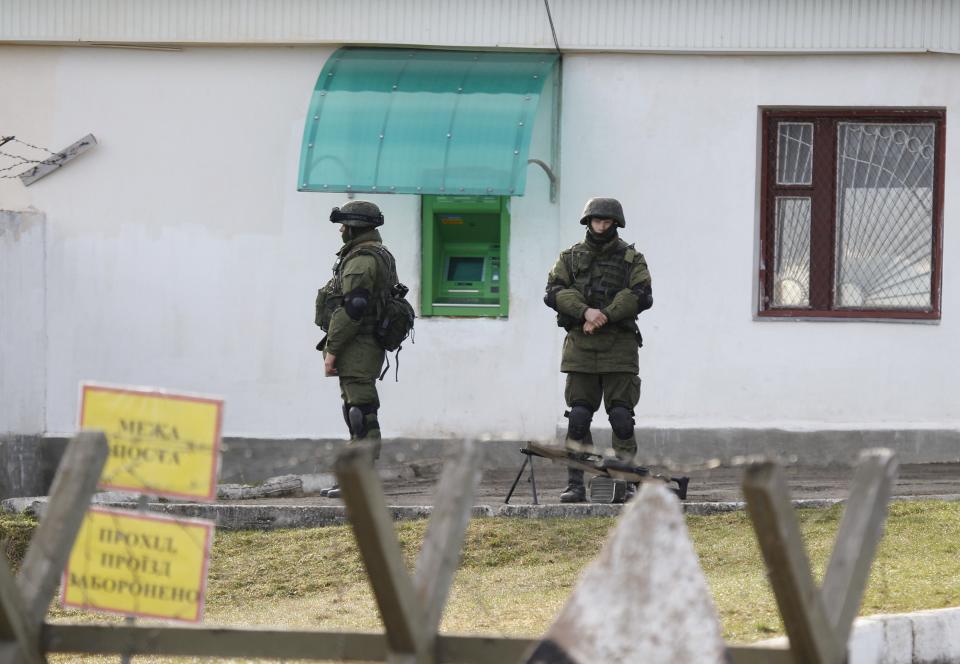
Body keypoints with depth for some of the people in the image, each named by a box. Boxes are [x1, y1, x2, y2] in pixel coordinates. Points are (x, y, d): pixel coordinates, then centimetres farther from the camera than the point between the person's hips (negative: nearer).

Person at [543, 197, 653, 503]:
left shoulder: (631, 258, 7)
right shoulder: (571, 257, 12)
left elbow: (642, 296, -7)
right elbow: (554, 292, -1)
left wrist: (605, 315, -17)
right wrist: (585, 311, -17)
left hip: (619, 348, -1)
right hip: (580, 347, 1)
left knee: (621, 416, -3)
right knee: (578, 417, -1)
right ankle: (575, 483, 2)